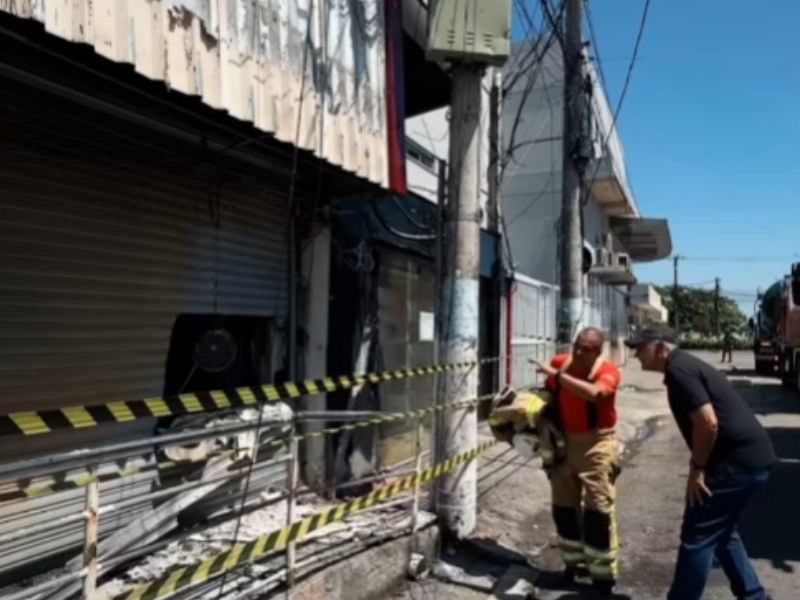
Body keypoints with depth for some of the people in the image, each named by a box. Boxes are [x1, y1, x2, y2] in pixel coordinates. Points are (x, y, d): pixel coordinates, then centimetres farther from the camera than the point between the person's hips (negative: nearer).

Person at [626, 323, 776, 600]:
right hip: (752, 457, 10)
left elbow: (708, 423, -24)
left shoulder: (678, 370, -15)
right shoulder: (686, 365, 16)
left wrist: (697, 468, -13)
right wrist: (701, 464, 18)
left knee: (697, 535, -2)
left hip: (737, 462, -10)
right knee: (721, 531, 24)